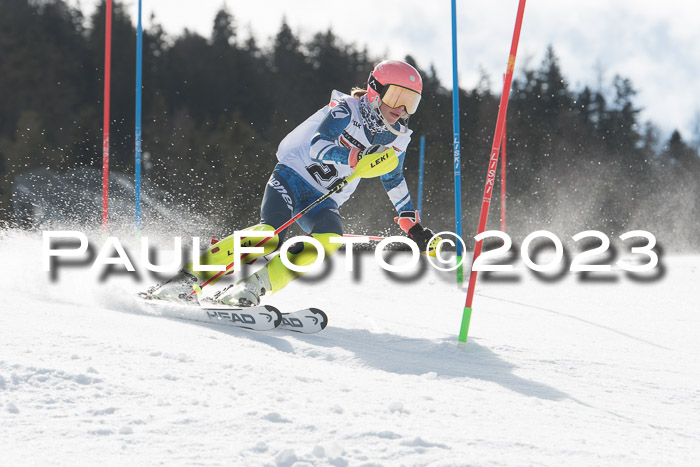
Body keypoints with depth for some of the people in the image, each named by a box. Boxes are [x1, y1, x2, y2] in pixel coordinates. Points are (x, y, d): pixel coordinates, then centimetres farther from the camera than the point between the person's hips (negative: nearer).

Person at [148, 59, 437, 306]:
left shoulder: (396, 138, 6)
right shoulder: (347, 109, -11)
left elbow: (394, 180, 24)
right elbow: (317, 146, -26)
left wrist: (411, 223, 26)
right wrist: (356, 157, -41)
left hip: (322, 202, 5)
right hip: (293, 176, -5)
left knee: (330, 238, -29)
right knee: (270, 234, -30)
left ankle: (254, 287, -29)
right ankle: (191, 276, -21)